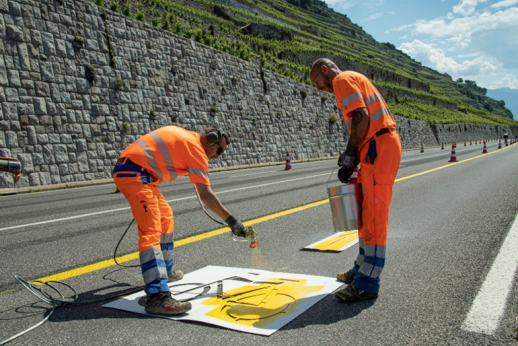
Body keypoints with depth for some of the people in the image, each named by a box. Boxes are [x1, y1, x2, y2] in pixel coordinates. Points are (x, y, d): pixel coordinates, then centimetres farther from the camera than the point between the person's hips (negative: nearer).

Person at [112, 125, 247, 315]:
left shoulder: (185, 136, 16)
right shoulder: (196, 148, -10)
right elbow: (205, 195, -15)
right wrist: (231, 220, -10)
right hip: (134, 173, -10)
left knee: (165, 216, 21)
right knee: (151, 231, -19)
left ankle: (164, 271, 34)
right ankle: (157, 296, -27)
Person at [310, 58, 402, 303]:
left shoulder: (343, 79, -3)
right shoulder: (355, 80, 27)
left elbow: (361, 117, -17)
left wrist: (350, 153, -10)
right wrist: (352, 158, 12)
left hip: (378, 149, -10)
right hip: (381, 147, 10)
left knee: (374, 217, -9)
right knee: (366, 214, 15)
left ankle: (367, 283, -3)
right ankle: (362, 269, 26)